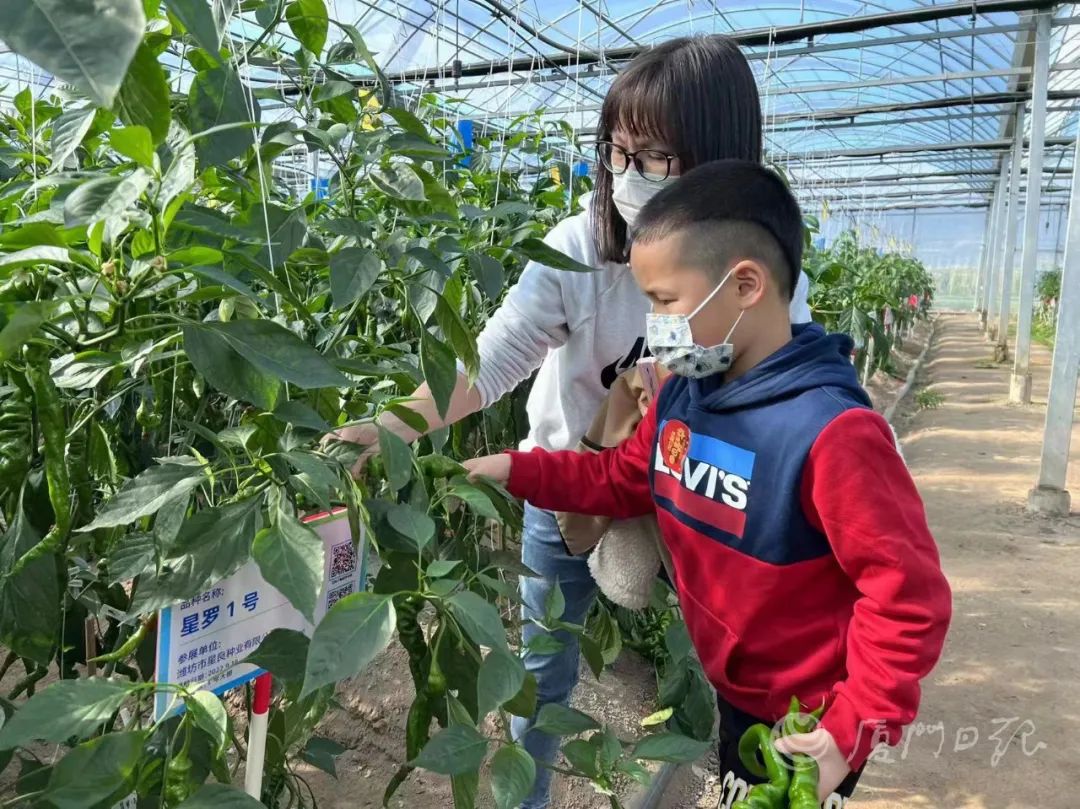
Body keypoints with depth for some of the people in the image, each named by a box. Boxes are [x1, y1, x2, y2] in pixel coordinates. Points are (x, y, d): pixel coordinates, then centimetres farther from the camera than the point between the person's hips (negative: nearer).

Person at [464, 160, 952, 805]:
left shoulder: (830, 431, -32)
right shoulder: (682, 396, -7)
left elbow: (910, 597, -26)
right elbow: (622, 479, 7)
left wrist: (852, 729, -22)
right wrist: (515, 471, -3)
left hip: (807, 726, -6)